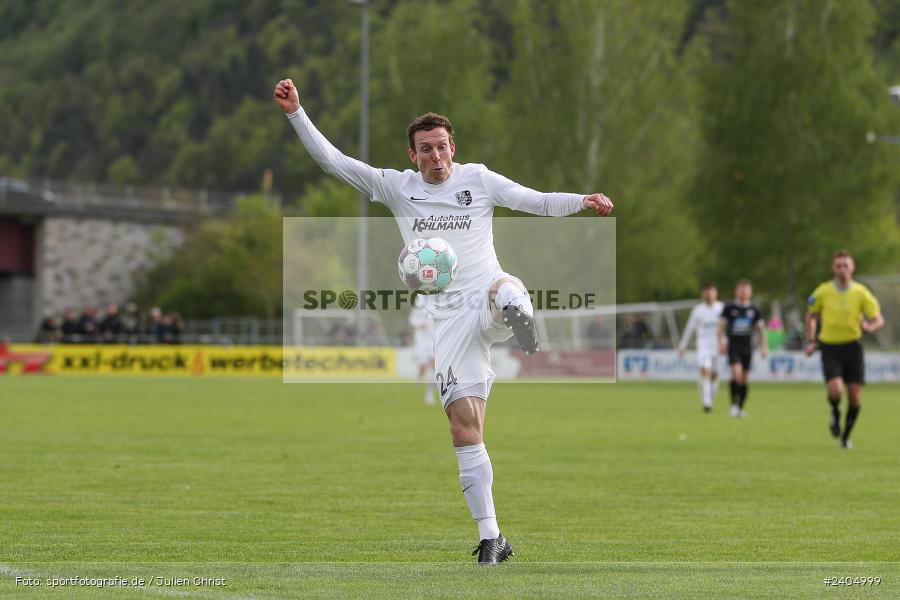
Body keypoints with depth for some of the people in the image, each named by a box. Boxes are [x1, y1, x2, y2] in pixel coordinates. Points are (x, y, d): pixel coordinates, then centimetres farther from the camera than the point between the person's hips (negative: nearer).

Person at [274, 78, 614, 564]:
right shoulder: (396, 187, 10)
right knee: (464, 424, -6)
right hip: (449, 317, 1)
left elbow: (538, 202, 4)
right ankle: (491, 540, -1)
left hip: (486, 296, -1)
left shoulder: (479, 180, 7)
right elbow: (332, 160, 9)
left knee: (506, 292, -47)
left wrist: (583, 201, -13)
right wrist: (296, 113, 0)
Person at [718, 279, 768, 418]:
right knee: (736, 374, -21)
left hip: (747, 347, 3)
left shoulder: (754, 309, 6)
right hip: (733, 346, -3)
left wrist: (763, 346, 7)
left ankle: (741, 407, 19)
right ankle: (734, 404, -9)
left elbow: (760, 328, 12)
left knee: (744, 379, 6)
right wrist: (721, 341, -8)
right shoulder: (729, 307, -1)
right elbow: (722, 325, 3)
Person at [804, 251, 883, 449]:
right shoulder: (822, 292, -3)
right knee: (835, 390, -21)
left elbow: (879, 319, 0)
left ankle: (845, 436, 23)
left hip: (852, 346, 1)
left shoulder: (861, 293, -4)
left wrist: (869, 327, -24)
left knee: (855, 397, 0)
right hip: (829, 347, -1)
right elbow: (811, 315, 14)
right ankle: (835, 414, 15)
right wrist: (811, 341, 4)